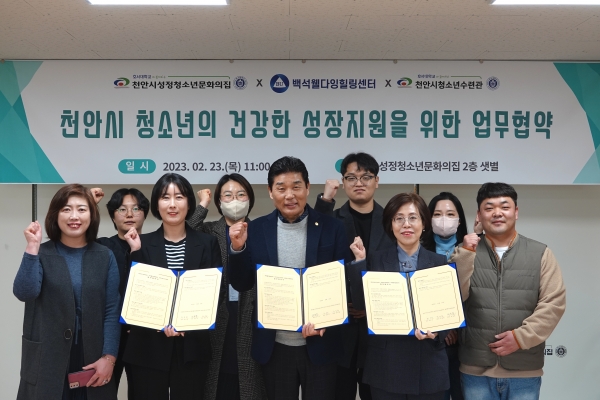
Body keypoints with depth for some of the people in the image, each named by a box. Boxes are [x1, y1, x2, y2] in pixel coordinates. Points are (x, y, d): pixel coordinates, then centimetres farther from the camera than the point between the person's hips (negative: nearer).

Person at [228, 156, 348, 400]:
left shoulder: (332, 229, -4)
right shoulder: (256, 230, -1)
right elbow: (241, 285, 1)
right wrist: (238, 248, -16)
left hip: (320, 344, -1)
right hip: (275, 347, 1)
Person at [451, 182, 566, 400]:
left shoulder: (540, 253, 4)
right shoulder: (466, 254, 3)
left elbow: (554, 302, -3)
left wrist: (521, 337, -12)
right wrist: (465, 254, -17)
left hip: (525, 371, 0)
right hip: (475, 370, 0)